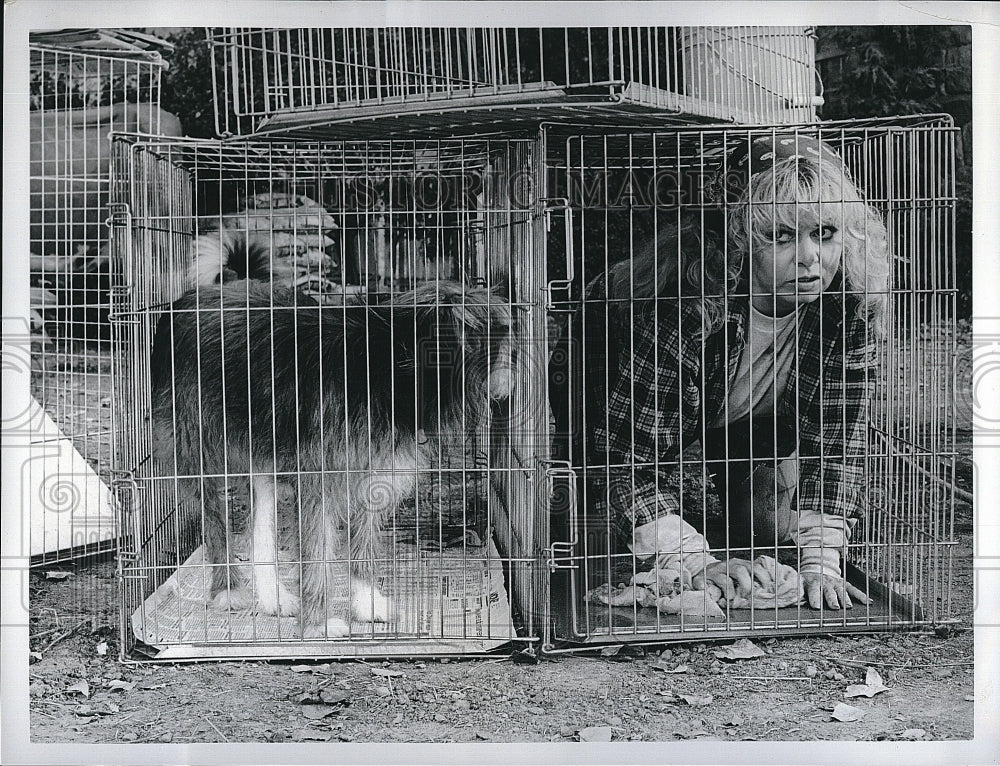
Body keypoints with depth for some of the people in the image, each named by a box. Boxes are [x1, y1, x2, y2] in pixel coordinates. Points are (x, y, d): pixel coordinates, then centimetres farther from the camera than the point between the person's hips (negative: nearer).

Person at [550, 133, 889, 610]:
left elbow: (836, 435, -24)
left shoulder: (854, 296, -29)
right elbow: (624, 454, -40)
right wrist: (696, 562, -47)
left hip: (753, 417, 4)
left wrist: (820, 562, -34)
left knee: (774, 529, -5)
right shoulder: (681, 302, -44)